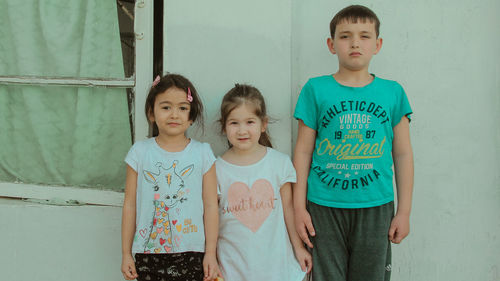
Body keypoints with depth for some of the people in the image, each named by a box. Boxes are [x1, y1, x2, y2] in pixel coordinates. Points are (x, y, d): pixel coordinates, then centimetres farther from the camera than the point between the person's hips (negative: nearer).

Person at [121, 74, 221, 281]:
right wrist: (126, 253, 4)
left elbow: (211, 206, 1)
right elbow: (130, 204, 3)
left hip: (191, 253, 0)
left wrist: (211, 252, -1)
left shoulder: (202, 153, 1)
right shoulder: (140, 152, 1)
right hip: (148, 252, 1)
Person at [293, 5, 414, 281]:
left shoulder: (393, 92, 5)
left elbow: (402, 154, 7)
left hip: (376, 207, 1)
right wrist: (299, 207, -1)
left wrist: (404, 211, 5)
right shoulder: (316, 89, 1)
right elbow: (303, 152, 2)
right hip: (324, 207, -1)